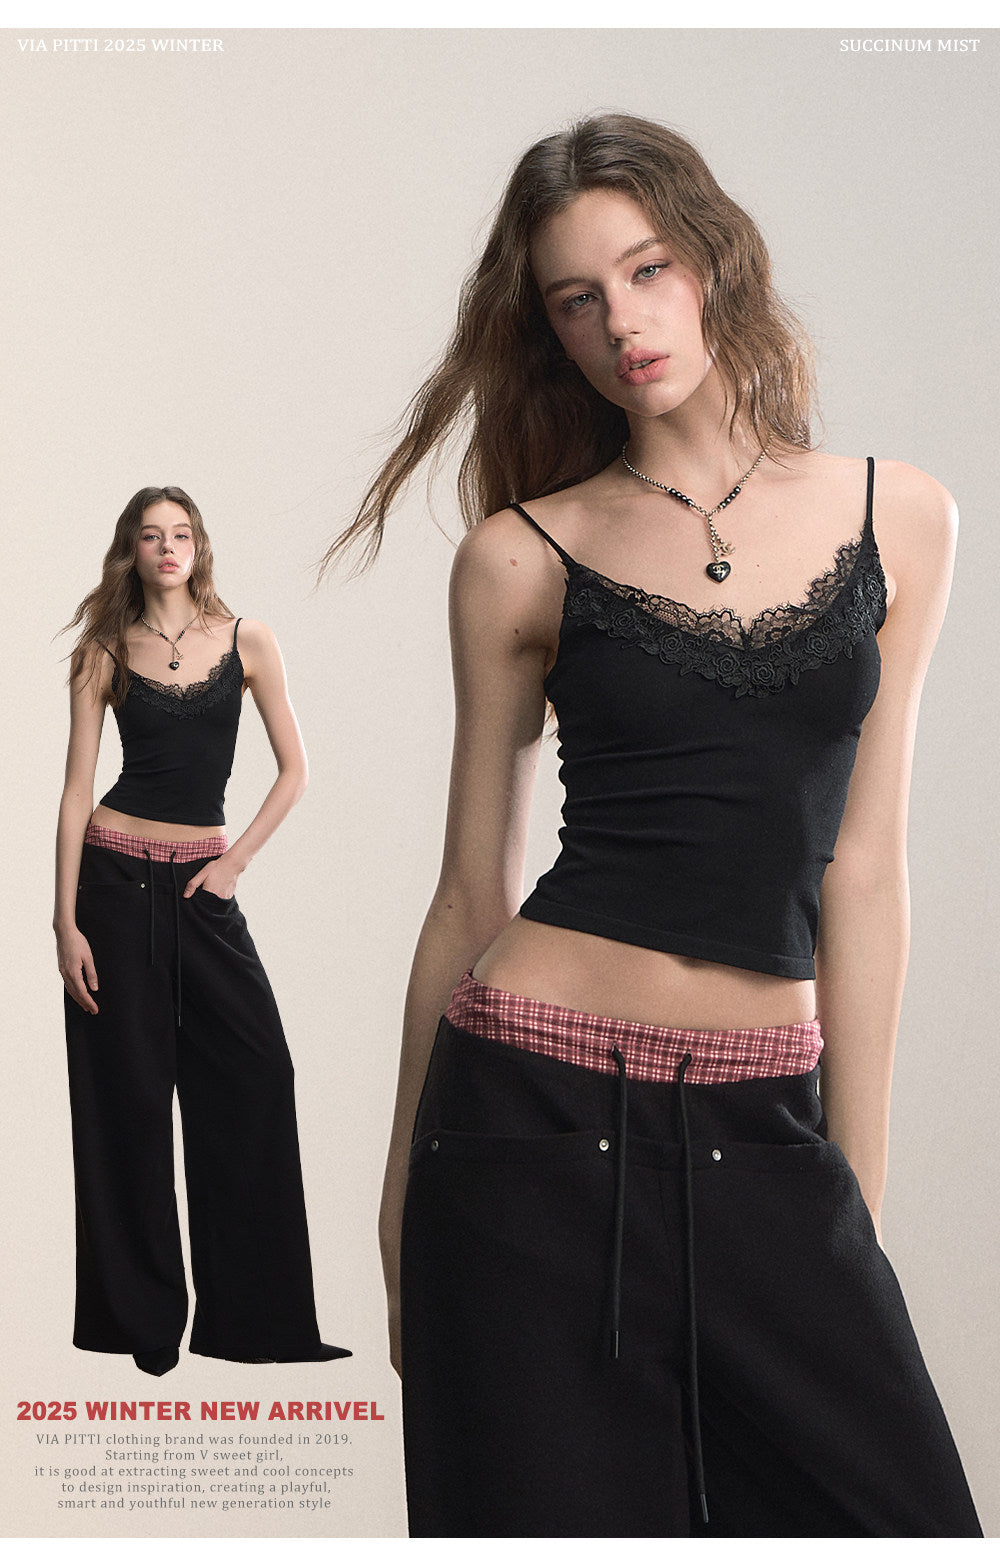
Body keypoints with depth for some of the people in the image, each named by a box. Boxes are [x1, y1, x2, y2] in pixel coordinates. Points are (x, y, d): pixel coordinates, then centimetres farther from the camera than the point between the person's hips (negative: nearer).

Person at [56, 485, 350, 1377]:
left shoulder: (247, 642, 4)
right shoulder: (106, 654, 2)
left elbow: (294, 772, 6)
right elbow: (77, 790, -2)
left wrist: (237, 860, -3)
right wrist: (66, 922, -8)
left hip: (204, 881, 1)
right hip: (115, 876, -1)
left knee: (256, 1076, -4)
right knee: (126, 1092, 2)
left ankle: (259, 1312, 8)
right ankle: (140, 1315, 14)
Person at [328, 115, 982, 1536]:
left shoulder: (901, 521, 4)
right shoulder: (525, 556, 0)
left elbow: (862, 869, 3)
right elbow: (472, 894, 5)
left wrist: (859, 1195, 2)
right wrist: (403, 1200, 10)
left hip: (765, 1131, 2)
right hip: (539, 1114, -1)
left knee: (897, 1511, 2)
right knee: (561, 1514, 7)